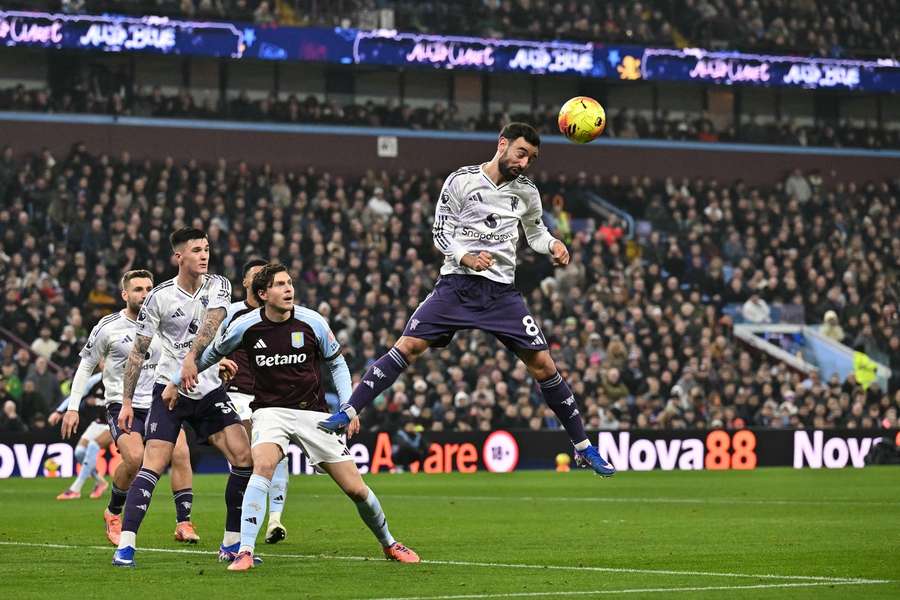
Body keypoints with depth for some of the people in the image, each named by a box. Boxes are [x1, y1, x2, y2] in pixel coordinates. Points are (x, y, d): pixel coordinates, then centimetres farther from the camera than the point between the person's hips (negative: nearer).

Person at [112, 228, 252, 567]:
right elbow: (138, 352, -1)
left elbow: (211, 323, -22)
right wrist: (127, 402, -4)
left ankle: (231, 545, 3)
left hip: (208, 388, 3)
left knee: (244, 456, -8)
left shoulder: (218, 286, -2)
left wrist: (192, 356, -40)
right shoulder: (159, 297, -6)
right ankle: (125, 546, -16)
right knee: (153, 465, -15)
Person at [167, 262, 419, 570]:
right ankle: (245, 552, -31)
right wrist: (177, 382, 17)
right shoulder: (245, 326, -8)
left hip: (313, 412, 1)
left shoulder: (312, 322, -7)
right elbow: (211, 354, 12)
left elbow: (337, 363, 8)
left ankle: (388, 544, 25)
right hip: (270, 410, -1)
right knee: (263, 465, -33)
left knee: (356, 489, -2)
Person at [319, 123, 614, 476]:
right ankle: (347, 413, -11)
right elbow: (441, 233, -2)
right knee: (408, 346, -16)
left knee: (542, 364, -3)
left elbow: (534, 232, 23)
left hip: (501, 291, 2)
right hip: (457, 284, -2)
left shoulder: (526, 191, 8)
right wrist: (465, 257, -20)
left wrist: (552, 244, 0)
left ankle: (583, 448, 7)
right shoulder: (462, 180, -4)